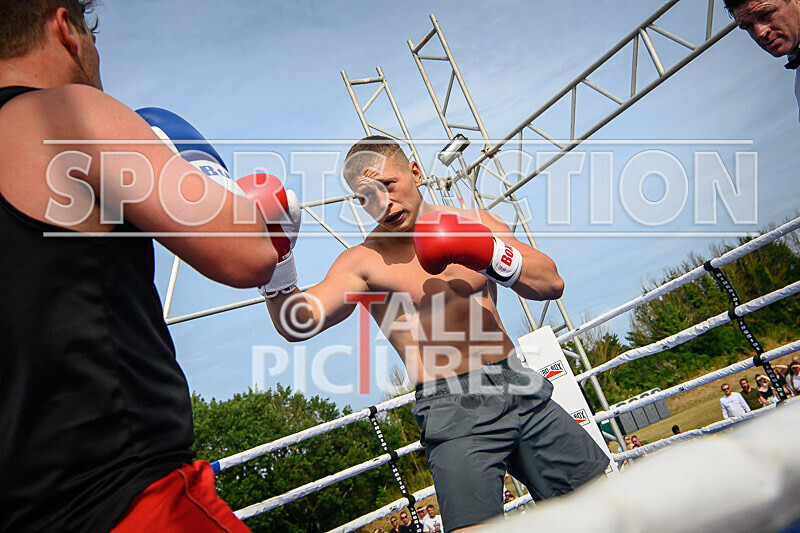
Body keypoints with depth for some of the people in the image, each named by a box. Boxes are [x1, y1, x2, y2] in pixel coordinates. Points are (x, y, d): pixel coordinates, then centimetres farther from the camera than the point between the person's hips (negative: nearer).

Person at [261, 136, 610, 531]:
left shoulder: (475, 223, 6)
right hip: (452, 409, -4)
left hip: (519, 388, 4)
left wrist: (491, 254, -16)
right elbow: (298, 324, -17)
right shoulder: (363, 262, -4)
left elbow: (552, 284, 0)